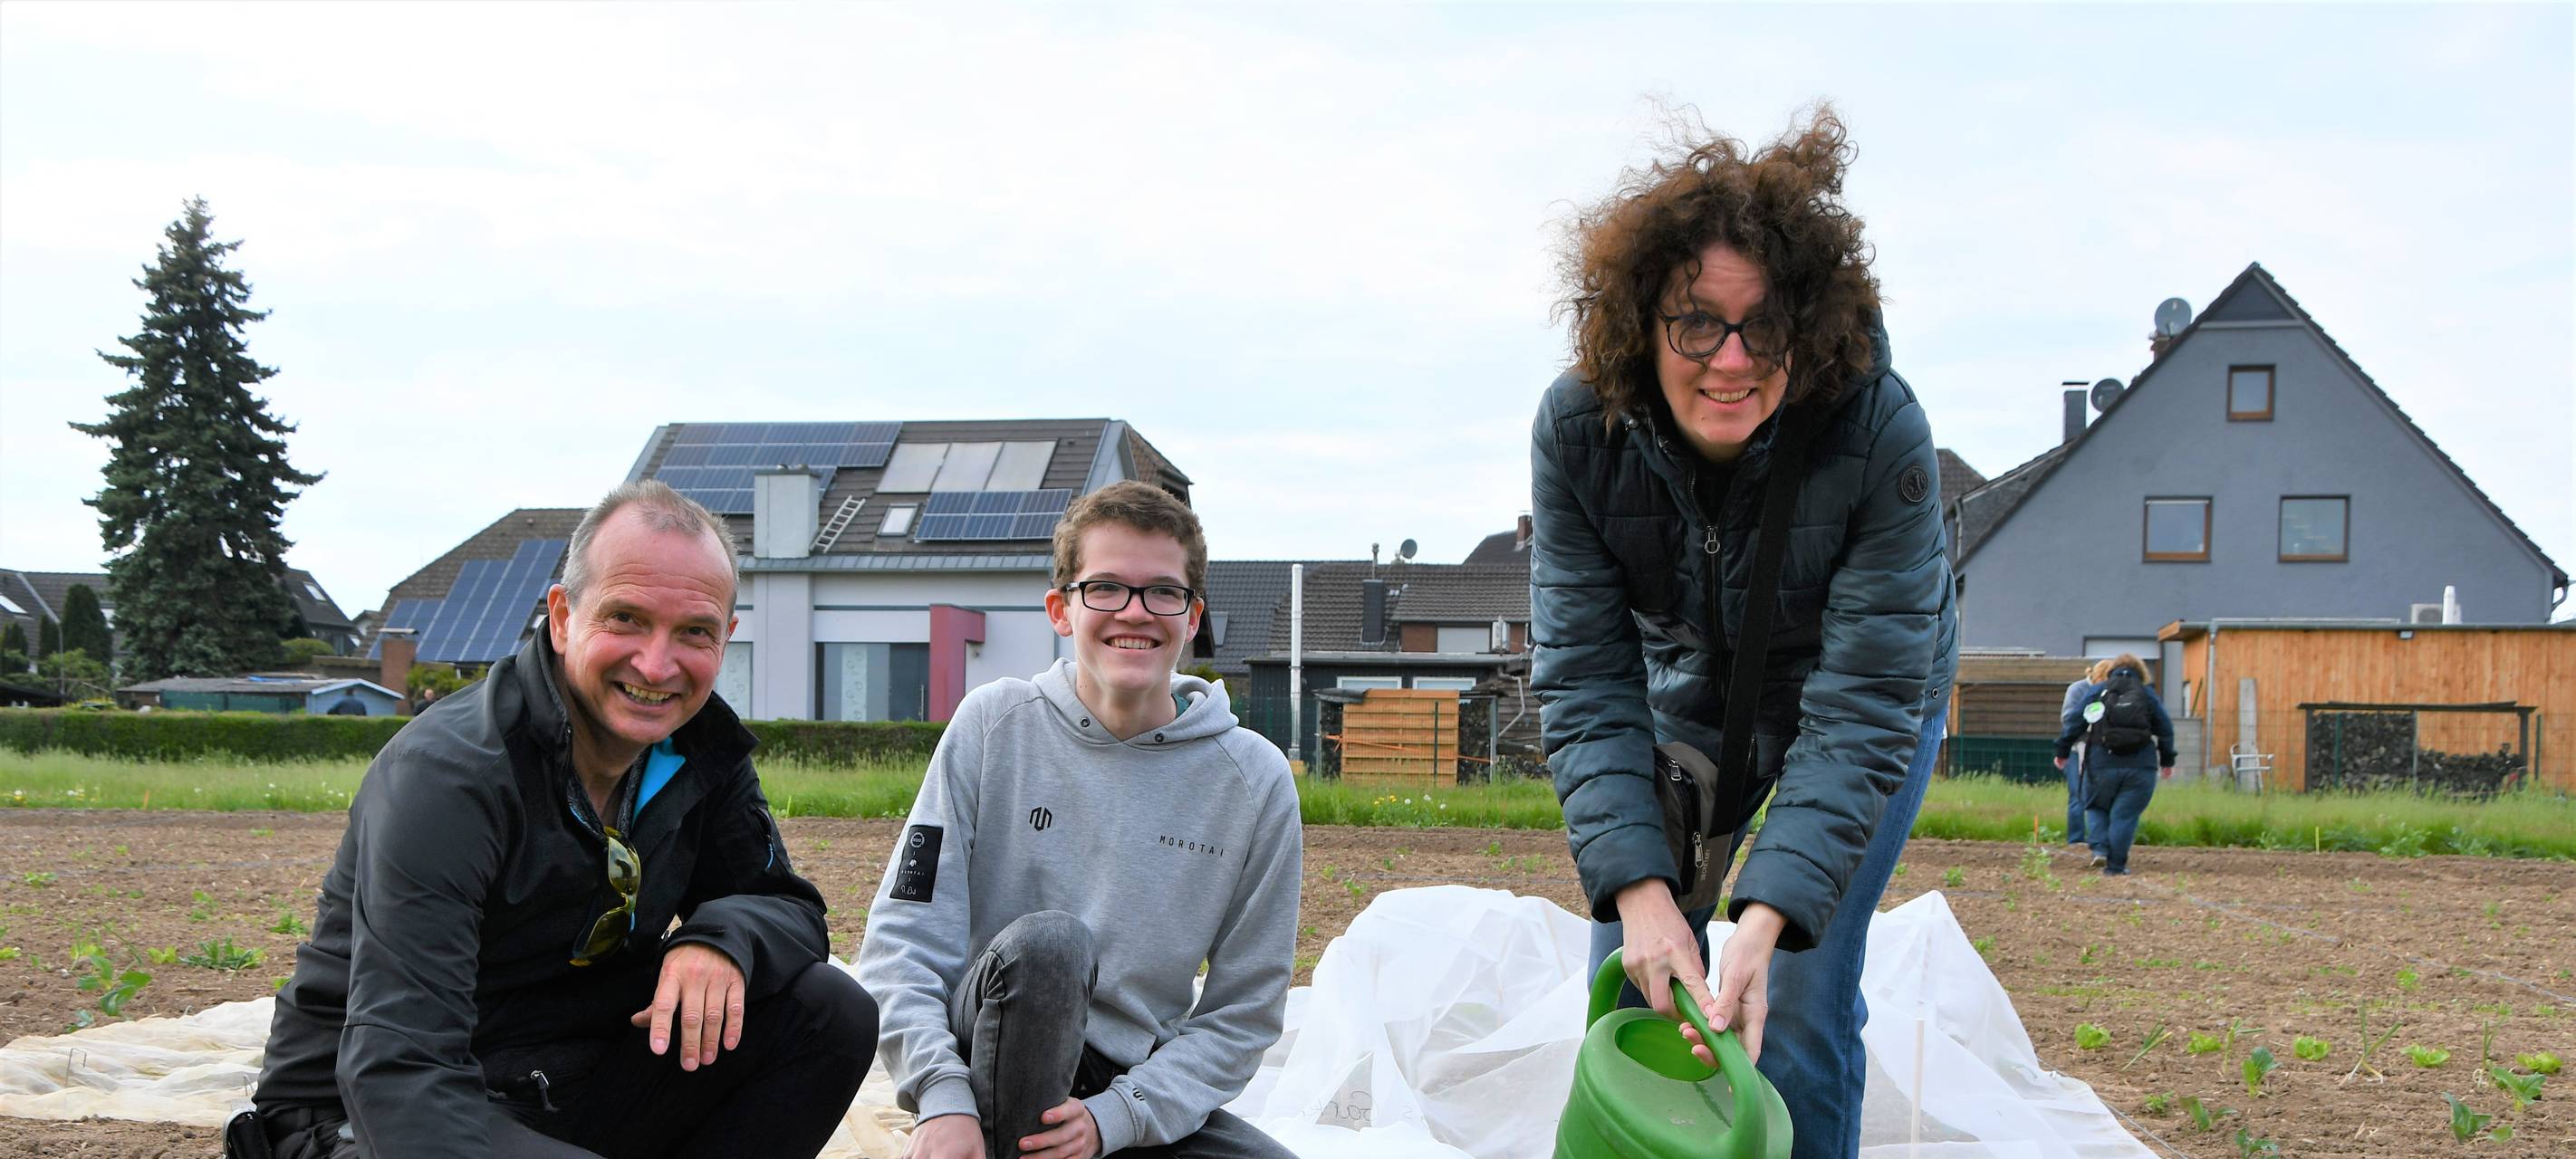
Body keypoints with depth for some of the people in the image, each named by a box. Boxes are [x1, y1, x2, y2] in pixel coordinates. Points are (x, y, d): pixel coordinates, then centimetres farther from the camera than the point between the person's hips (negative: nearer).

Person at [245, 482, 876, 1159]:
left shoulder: (701, 748, -2)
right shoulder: (448, 774, -24)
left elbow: (786, 907, 4)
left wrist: (722, 938, -22)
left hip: (575, 1090, 7)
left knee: (830, 1013, -10)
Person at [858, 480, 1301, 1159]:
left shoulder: (1255, 780, -2)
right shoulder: (994, 724, -3)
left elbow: (1242, 1013, 0)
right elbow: (904, 932, -7)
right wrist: (942, 1095, -22)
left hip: (1143, 1088, 2)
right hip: (991, 1057, -1)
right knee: (1045, 939, -32)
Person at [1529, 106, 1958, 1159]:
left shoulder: (1878, 430, -34)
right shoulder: (1579, 428, -26)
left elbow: (1862, 706, -33)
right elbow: (1583, 677, -24)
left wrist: (1767, 917, -41)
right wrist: (1639, 888, -35)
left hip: (1867, 703, -2)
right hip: (1687, 695, 3)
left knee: (1799, 1007, -9)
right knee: (1637, 984, 0)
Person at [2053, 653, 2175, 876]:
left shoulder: (2098, 691, 6)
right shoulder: (2148, 694, 8)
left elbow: (2074, 722, 3)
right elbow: (2165, 729, 10)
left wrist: (2062, 751, 11)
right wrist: (2167, 761, 19)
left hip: (2101, 763, 0)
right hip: (2139, 766, 0)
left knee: (2096, 807, 18)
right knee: (2125, 815, 4)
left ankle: (2099, 849, -2)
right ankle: (2115, 866, 1)